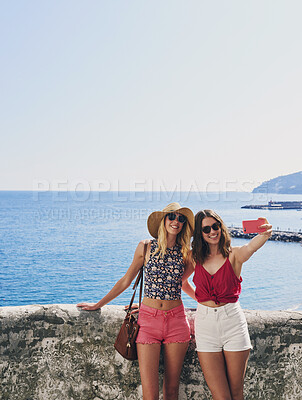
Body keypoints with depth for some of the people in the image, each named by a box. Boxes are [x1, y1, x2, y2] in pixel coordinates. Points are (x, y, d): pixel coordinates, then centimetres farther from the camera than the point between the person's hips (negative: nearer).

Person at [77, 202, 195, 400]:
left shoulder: (186, 254, 3)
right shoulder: (146, 247, 0)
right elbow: (126, 281, 9)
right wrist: (98, 305, 14)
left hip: (176, 320, 1)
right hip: (148, 319, -1)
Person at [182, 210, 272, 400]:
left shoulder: (234, 254, -2)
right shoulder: (196, 257, 5)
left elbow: (251, 246, -26)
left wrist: (265, 234, -47)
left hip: (233, 321, -1)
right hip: (205, 322, 1)